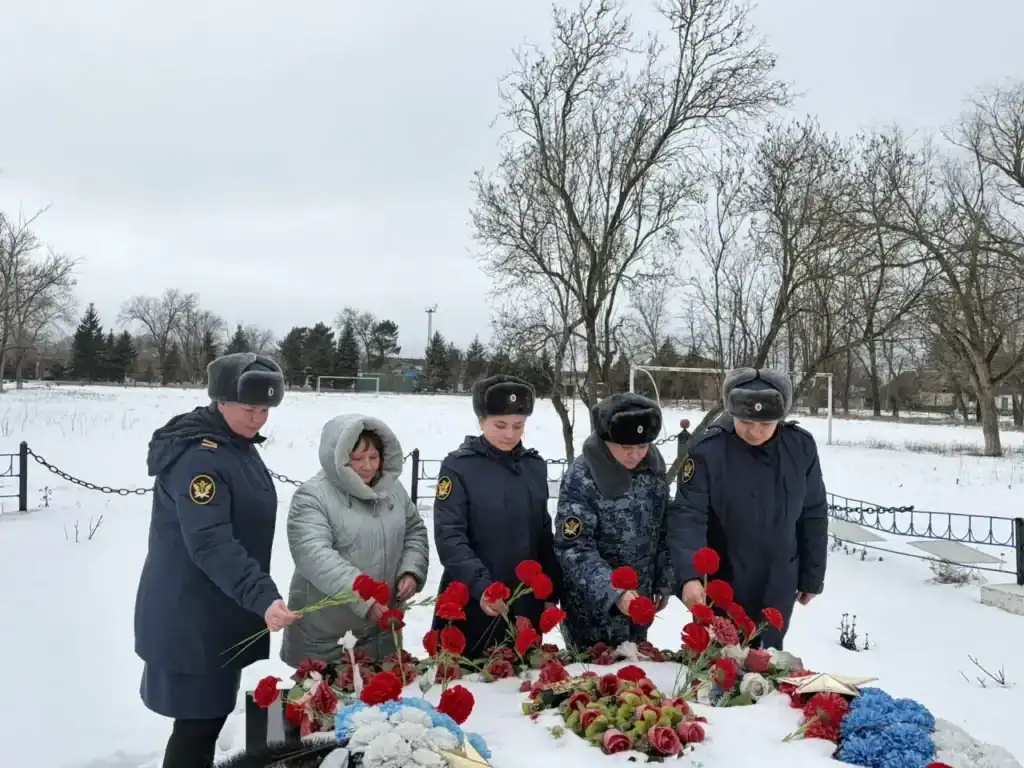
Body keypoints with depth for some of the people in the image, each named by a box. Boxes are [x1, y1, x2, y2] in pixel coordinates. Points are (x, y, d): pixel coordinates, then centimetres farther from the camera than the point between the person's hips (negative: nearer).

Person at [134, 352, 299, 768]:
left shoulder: (239, 445, 9)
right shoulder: (199, 456, -21)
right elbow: (210, 544, -30)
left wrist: (259, 596, 21)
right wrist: (262, 597, -38)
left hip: (221, 611, 9)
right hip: (192, 617, -9)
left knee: (212, 712, 18)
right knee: (199, 719, -1)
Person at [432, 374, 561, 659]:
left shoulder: (535, 466, 7)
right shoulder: (458, 466, -9)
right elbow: (449, 537, -14)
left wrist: (552, 591, 10)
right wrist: (480, 585, -26)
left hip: (526, 604, 4)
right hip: (470, 605, -4)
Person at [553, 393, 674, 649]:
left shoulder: (653, 465, -4)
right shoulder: (581, 479, -21)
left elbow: (662, 529, 8)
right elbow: (574, 549, -22)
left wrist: (664, 582, 9)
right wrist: (614, 592, -31)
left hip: (639, 602, 5)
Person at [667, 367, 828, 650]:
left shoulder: (801, 446, -8)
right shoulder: (709, 450, -18)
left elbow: (814, 516, 2)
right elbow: (687, 515, -20)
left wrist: (812, 576, 7)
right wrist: (689, 575, -33)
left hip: (779, 585, 3)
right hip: (723, 584, -2)